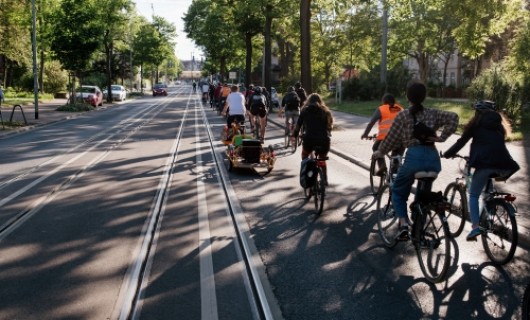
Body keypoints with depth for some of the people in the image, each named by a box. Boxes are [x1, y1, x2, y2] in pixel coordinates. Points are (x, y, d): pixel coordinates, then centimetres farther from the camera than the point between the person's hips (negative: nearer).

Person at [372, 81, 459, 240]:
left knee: (398, 191, 15)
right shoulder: (433, 113, 13)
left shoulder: (403, 115, 4)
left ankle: (404, 225, -4)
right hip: (433, 158, 4)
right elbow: (453, 117, 0)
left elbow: (391, 138, 7)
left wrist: (380, 152, 22)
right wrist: (442, 137, 2)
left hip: (414, 156, -3)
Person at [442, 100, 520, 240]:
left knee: (474, 195, 3)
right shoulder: (499, 125, 26)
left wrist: (448, 154, 25)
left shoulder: (476, 124, 14)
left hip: (485, 162, -4)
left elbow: (461, 141, 12)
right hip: (502, 162, 5)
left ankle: (475, 226, -12)